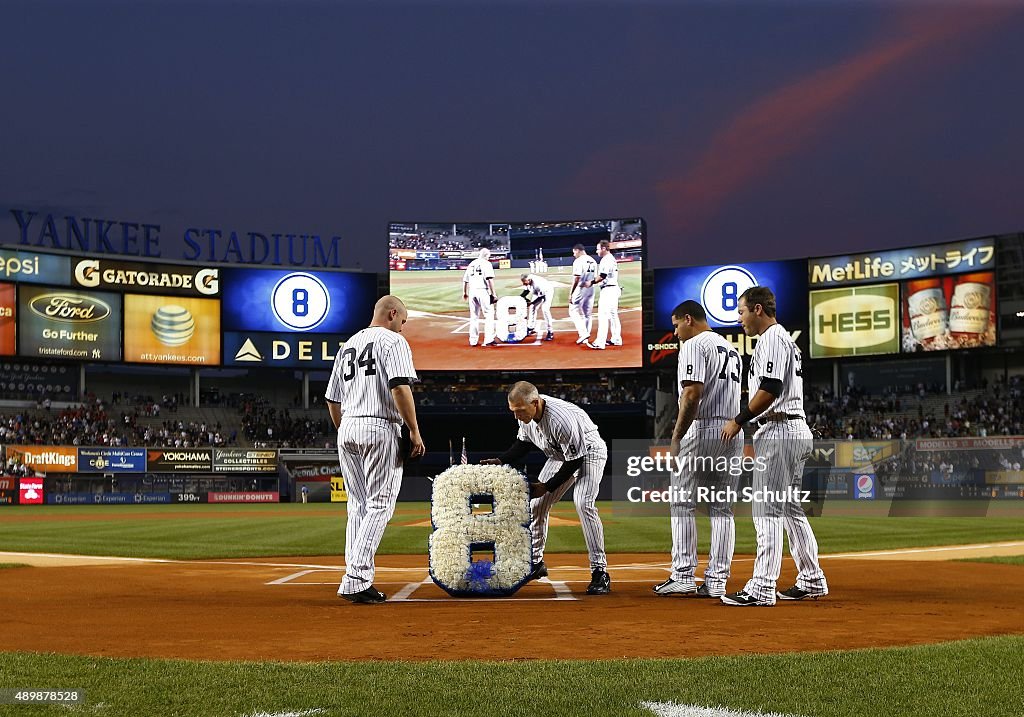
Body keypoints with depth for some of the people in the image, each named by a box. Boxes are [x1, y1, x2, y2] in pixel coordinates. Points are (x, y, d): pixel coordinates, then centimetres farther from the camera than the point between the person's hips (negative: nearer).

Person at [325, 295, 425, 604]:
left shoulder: (348, 345, 21)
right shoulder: (392, 341, -2)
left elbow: (332, 400, 20)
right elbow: (400, 387, -16)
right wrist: (415, 432, -14)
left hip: (347, 430, 7)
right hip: (381, 428, -7)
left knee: (358, 507, 12)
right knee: (379, 506, -6)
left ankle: (358, 580, 11)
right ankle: (356, 579, -15)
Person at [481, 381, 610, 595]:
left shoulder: (561, 419, -38)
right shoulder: (526, 414, -15)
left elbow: (576, 460, -28)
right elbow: (524, 443, 4)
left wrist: (547, 486, -25)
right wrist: (500, 461, -11)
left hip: (589, 453, -8)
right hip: (561, 455, 8)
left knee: (583, 503, -26)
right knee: (537, 502, 5)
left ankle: (600, 572, -22)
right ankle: (535, 563, 21)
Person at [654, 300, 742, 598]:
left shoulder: (694, 345, -6)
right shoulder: (732, 349, 21)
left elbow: (692, 394, -17)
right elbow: (734, 396, 18)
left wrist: (676, 436, -14)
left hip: (701, 429, -8)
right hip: (733, 433, 8)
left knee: (682, 504, -1)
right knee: (722, 509, 7)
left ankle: (683, 576, -4)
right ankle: (717, 580, 6)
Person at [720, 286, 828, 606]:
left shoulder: (772, 338, -10)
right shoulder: (786, 339, 23)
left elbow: (771, 389, -20)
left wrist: (739, 420, -13)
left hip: (778, 432, -11)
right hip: (797, 431, 11)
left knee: (767, 510, -11)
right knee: (790, 508, 15)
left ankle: (762, 588, -11)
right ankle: (812, 580, 19)